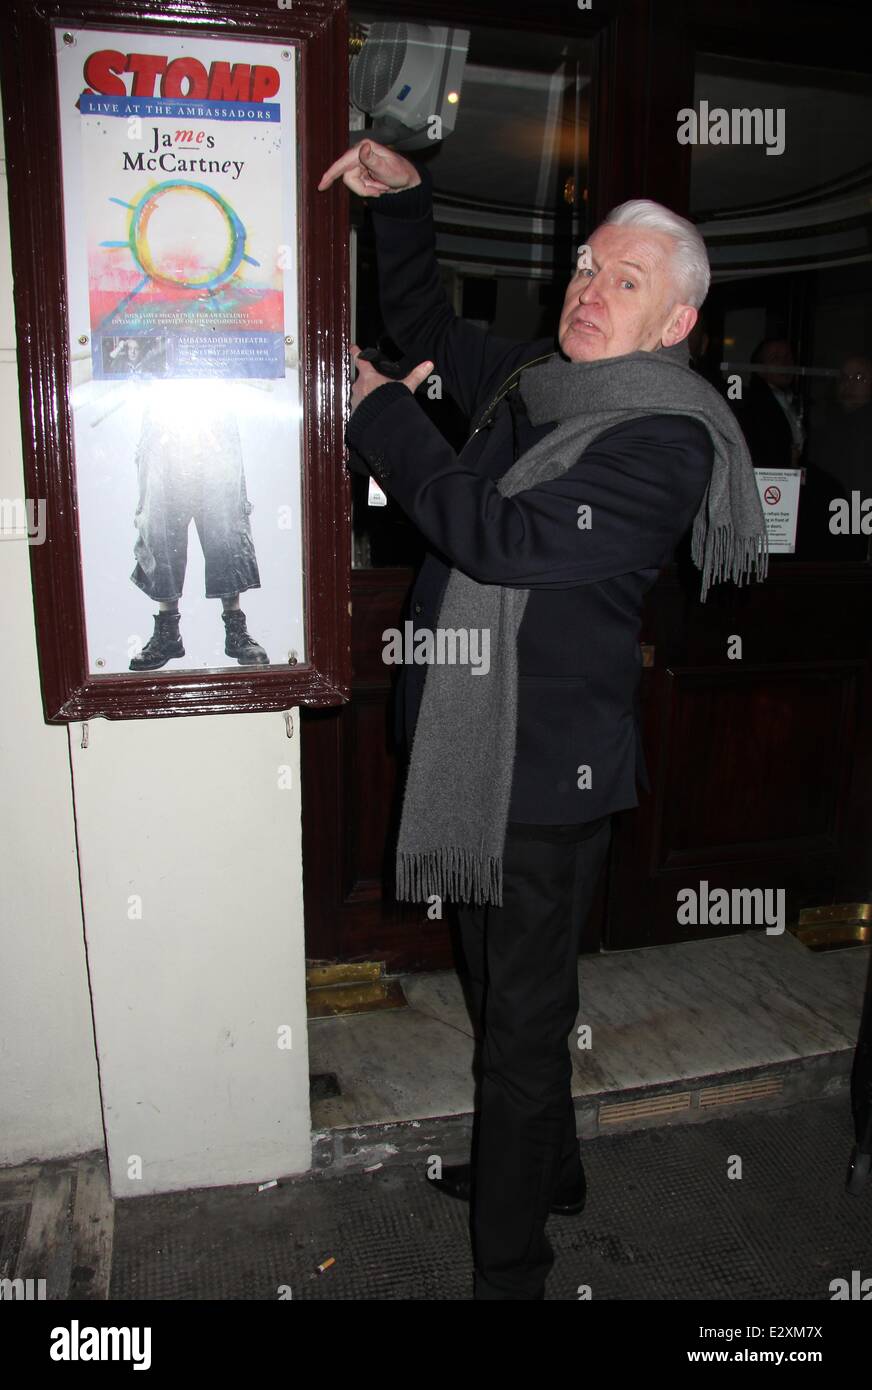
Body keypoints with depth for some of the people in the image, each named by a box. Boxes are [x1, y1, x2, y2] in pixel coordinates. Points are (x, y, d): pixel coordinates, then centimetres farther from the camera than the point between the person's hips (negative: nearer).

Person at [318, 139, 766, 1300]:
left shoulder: (665, 440, -15)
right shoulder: (531, 382, 9)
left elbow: (510, 538, -26)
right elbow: (426, 326, 25)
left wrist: (383, 419, -15)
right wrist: (404, 200, 12)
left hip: (551, 768, -8)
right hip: (474, 746, 9)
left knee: (524, 1015, 4)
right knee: (499, 981, 23)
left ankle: (510, 1264, 26)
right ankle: (544, 1166, 48)